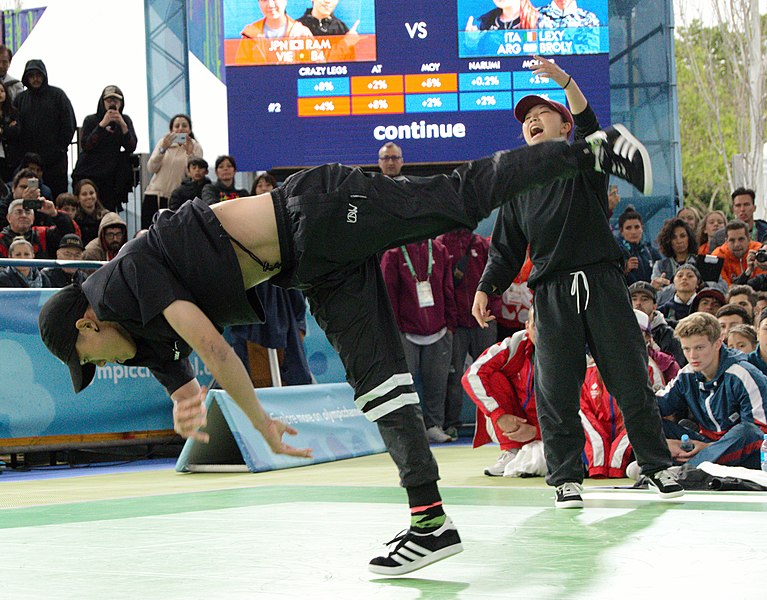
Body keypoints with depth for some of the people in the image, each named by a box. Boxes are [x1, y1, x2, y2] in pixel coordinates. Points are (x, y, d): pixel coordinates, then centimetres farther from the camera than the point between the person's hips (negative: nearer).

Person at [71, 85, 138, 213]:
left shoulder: (125, 120, 11)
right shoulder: (91, 120, 4)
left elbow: (131, 147, 0)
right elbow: (85, 146, -10)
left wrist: (122, 125, -12)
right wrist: (102, 124, -16)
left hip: (110, 177, 2)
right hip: (87, 175, -1)